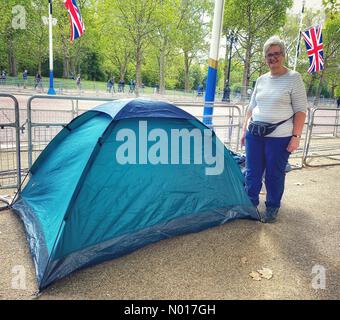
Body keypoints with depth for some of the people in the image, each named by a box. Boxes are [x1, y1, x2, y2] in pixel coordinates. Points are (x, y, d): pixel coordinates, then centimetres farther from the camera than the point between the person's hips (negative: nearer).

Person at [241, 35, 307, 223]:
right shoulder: (261, 80, 12)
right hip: (255, 135, 5)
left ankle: (272, 208, 22)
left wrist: (296, 136, -13)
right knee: (252, 172, 10)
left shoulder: (294, 78, -3)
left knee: (274, 175, 4)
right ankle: (250, 204, 27)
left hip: (279, 137, -4)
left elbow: (300, 110, -6)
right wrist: (245, 130, 14)